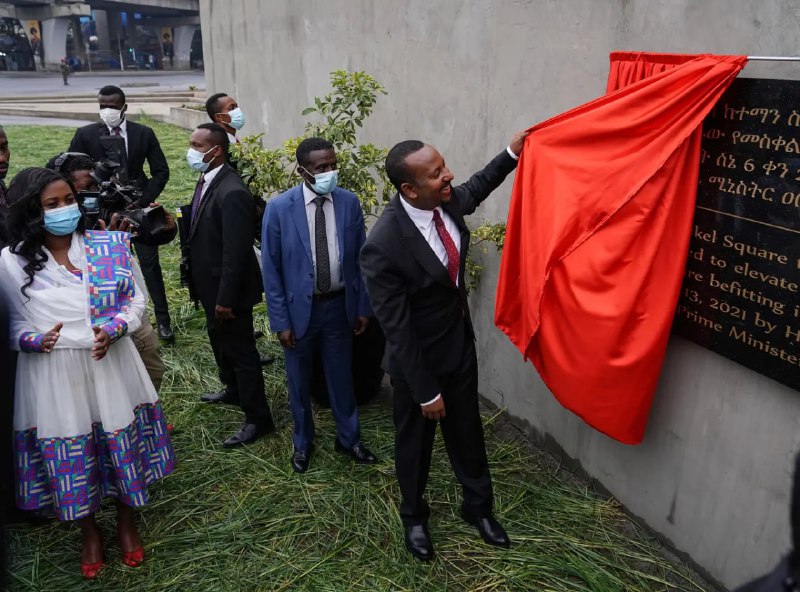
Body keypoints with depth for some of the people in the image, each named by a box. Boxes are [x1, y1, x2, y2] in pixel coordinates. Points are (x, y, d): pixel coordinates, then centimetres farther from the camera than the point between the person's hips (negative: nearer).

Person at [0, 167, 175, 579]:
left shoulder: (110, 245, -5)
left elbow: (136, 299, 2)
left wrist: (112, 329, -15)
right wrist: (33, 341, -17)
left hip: (109, 364, 1)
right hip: (52, 374, 0)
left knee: (122, 445, 12)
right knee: (68, 457, 11)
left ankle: (126, 523, 39)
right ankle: (89, 533, 38)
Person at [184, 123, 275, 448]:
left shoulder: (231, 192, -27)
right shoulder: (207, 180, 3)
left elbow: (236, 251, -27)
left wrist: (226, 299, -24)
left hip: (227, 288, -10)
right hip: (210, 285, 10)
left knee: (240, 349, 2)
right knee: (220, 341, 26)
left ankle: (258, 418, 17)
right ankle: (233, 390, 49)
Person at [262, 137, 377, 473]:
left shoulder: (349, 203, -7)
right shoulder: (279, 208, -14)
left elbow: (360, 259, 1)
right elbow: (271, 269, -9)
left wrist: (363, 307, 3)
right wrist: (280, 320, -9)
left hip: (339, 305, 2)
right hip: (299, 307, -1)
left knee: (341, 376, 17)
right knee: (299, 382, 16)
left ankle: (348, 438, 39)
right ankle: (302, 443, 39)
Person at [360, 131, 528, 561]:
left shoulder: (448, 200, -14)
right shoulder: (383, 246, -33)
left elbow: (475, 190, 14)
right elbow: (396, 329, -25)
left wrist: (511, 154, 3)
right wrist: (426, 391, -18)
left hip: (461, 344, 6)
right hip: (417, 359, -5)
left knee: (467, 431, 22)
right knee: (415, 441, 19)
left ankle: (477, 506, 46)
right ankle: (414, 516, 45)